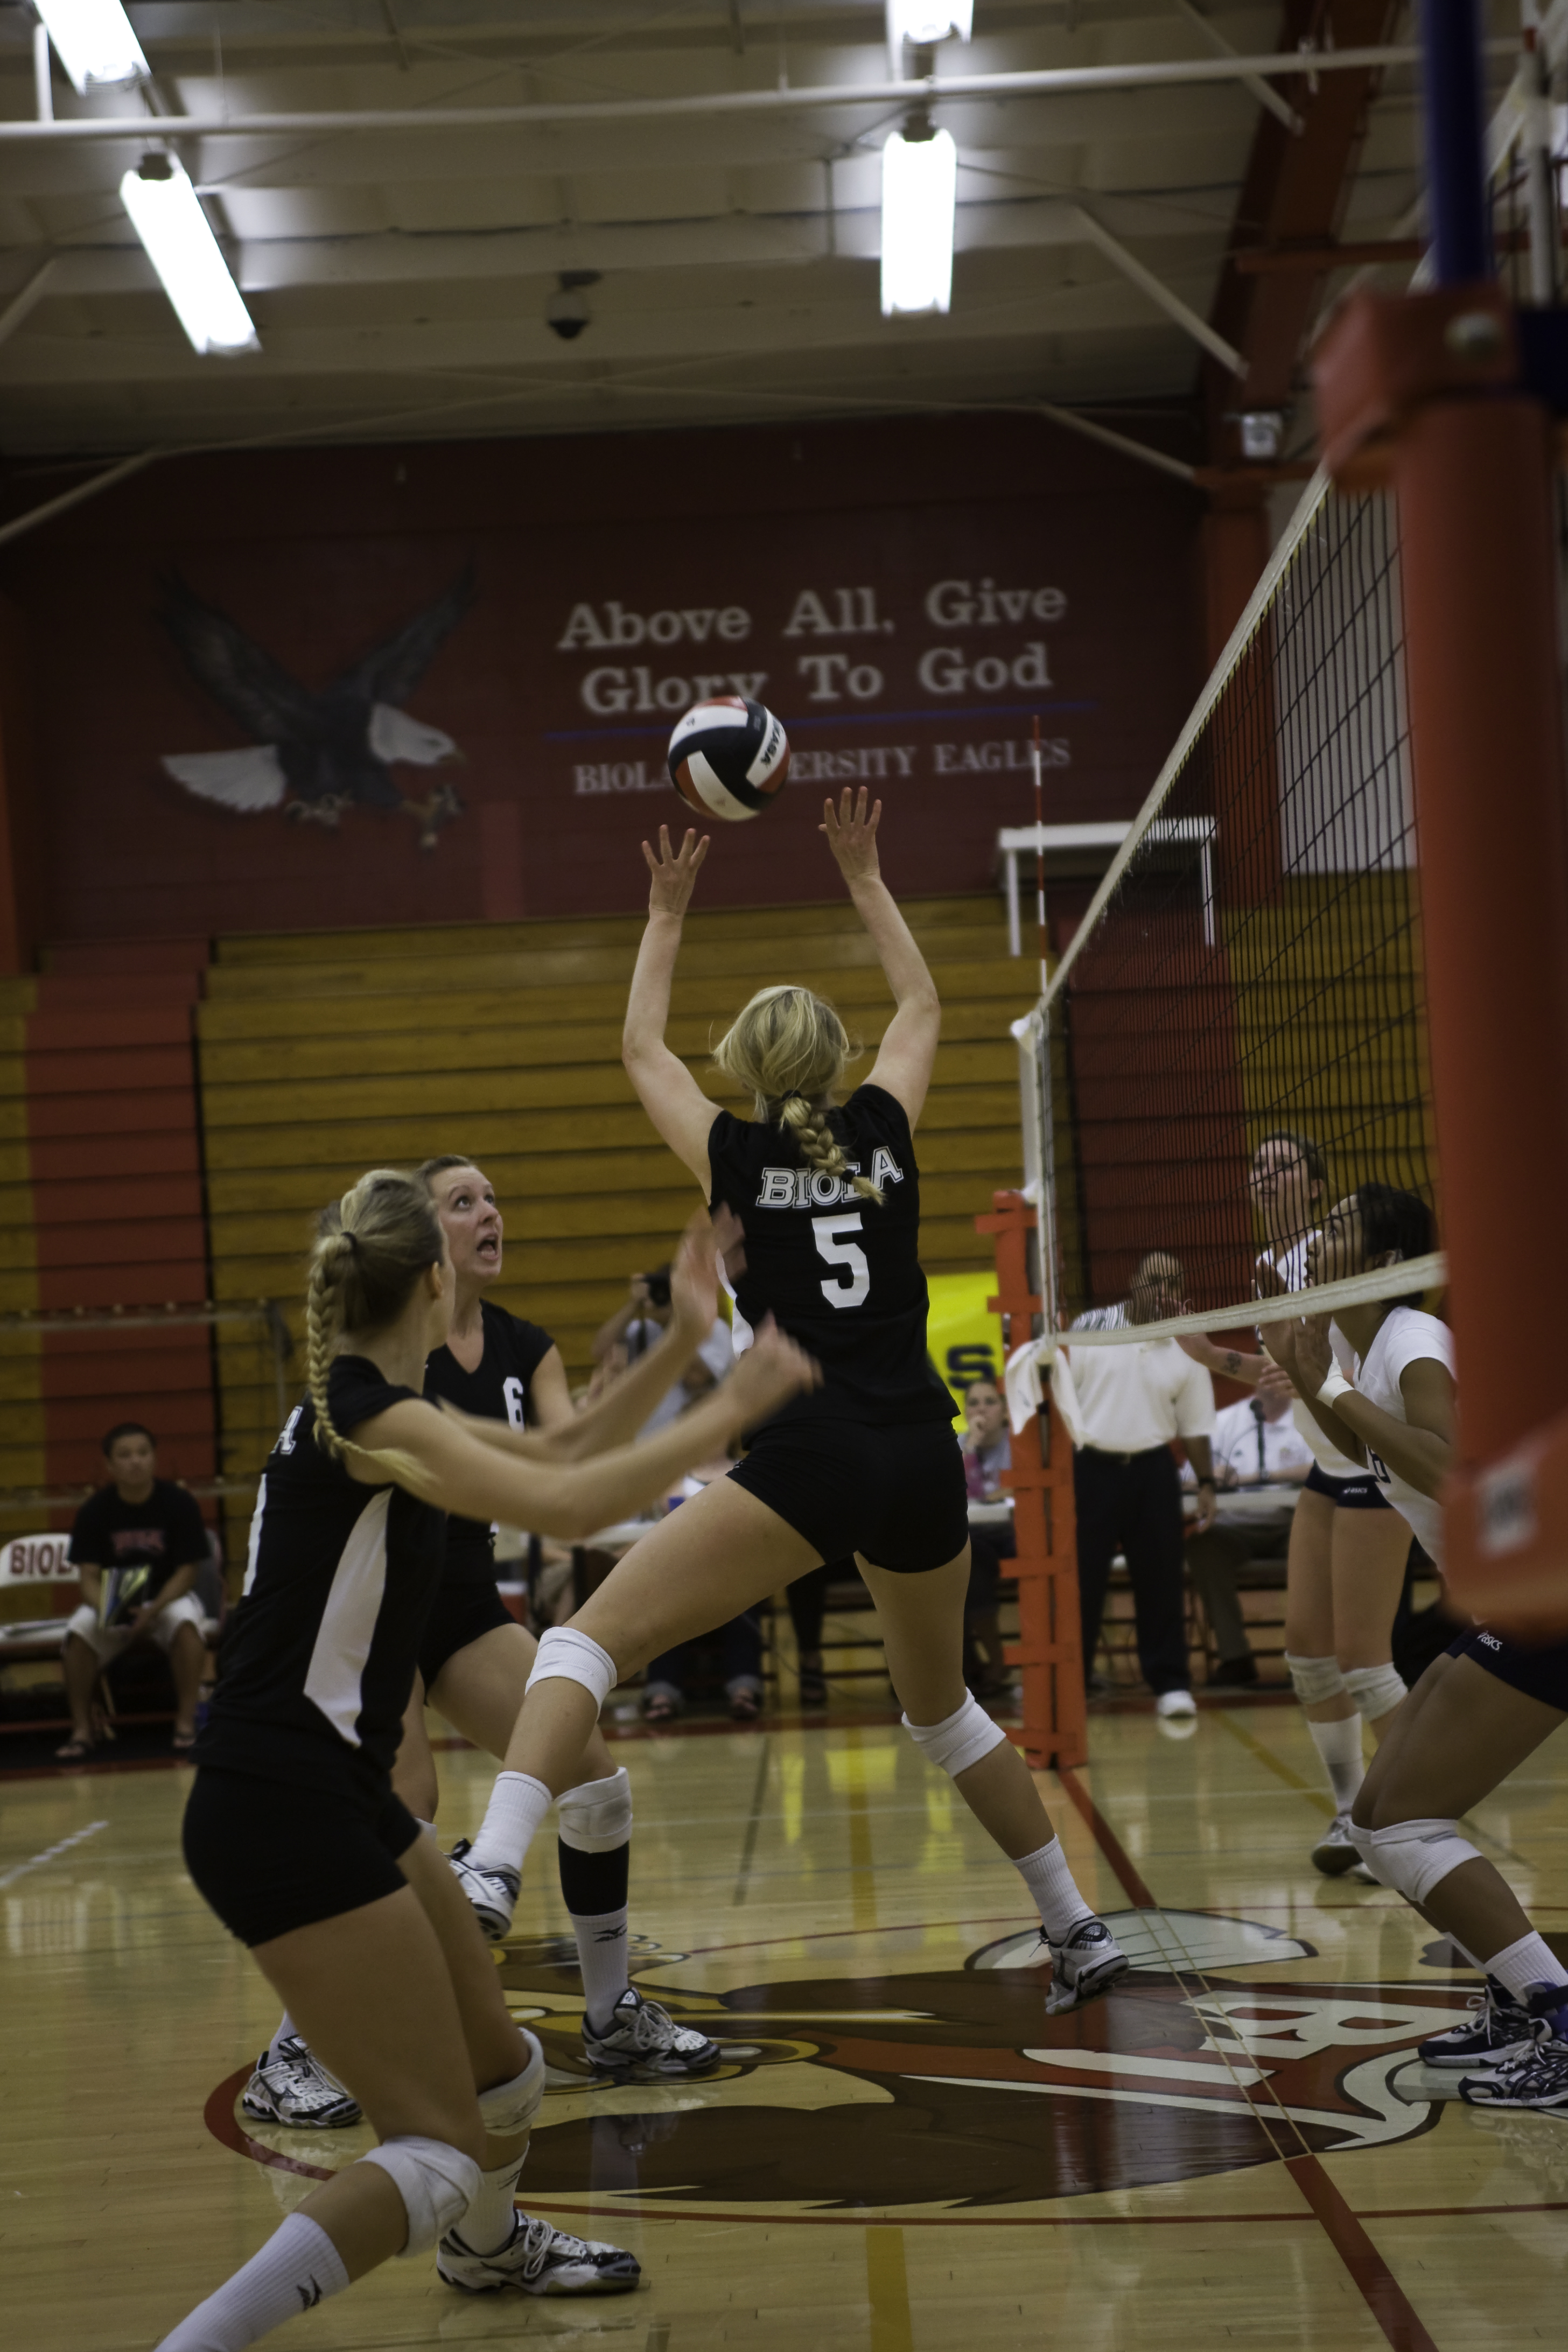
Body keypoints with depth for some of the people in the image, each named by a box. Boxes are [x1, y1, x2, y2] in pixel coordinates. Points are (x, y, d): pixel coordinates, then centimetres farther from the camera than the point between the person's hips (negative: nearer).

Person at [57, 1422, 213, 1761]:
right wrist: (106, 1609, -30)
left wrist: (153, 1610, -26)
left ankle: (186, 1722, -24)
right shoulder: (95, 1511, -8)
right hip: (112, 1601, 1)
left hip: (169, 1597, -1)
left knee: (186, 1620, -34)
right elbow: (89, 1575, -8)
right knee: (79, 1631, -28)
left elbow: (188, 1570, -11)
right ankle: (81, 1729, -15)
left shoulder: (180, 1503, -12)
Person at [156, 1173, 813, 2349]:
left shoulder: (363, 1406, 12)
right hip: (285, 1815, -10)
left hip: (343, 1797, 10)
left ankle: (485, 2243, 53)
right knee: (439, 2148, -12)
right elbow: (566, 1505, -30)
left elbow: (561, 1459, 19)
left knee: (502, 2073, 24)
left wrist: (681, 1345, 11)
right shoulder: (371, 1418, -17)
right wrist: (729, 1412, -21)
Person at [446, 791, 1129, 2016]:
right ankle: (1081, 1931, 29)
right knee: (943, 1704, 25)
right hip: (923, 1463, 5)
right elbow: (922, 1007, 31)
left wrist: (668, 913, 34)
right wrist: (865, 878, 38)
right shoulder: (884, 1131, 11)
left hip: (809, 1460, -5)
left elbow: (642, 1048, 25)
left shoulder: (737, 1154, 6)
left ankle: (491, 1869, -30)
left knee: (592, 1638, -8)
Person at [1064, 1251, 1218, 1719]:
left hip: (1153, 1470, 2)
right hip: (1091, 1466, -2)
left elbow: (1195, 1425, 9)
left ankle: (1170, 1683, 9)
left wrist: (1206, 1483, 4)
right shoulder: (1090, 1326, -3)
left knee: (1161, 1580, 2)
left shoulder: (1186, 1346, 3)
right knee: (1080, 1579, 1)